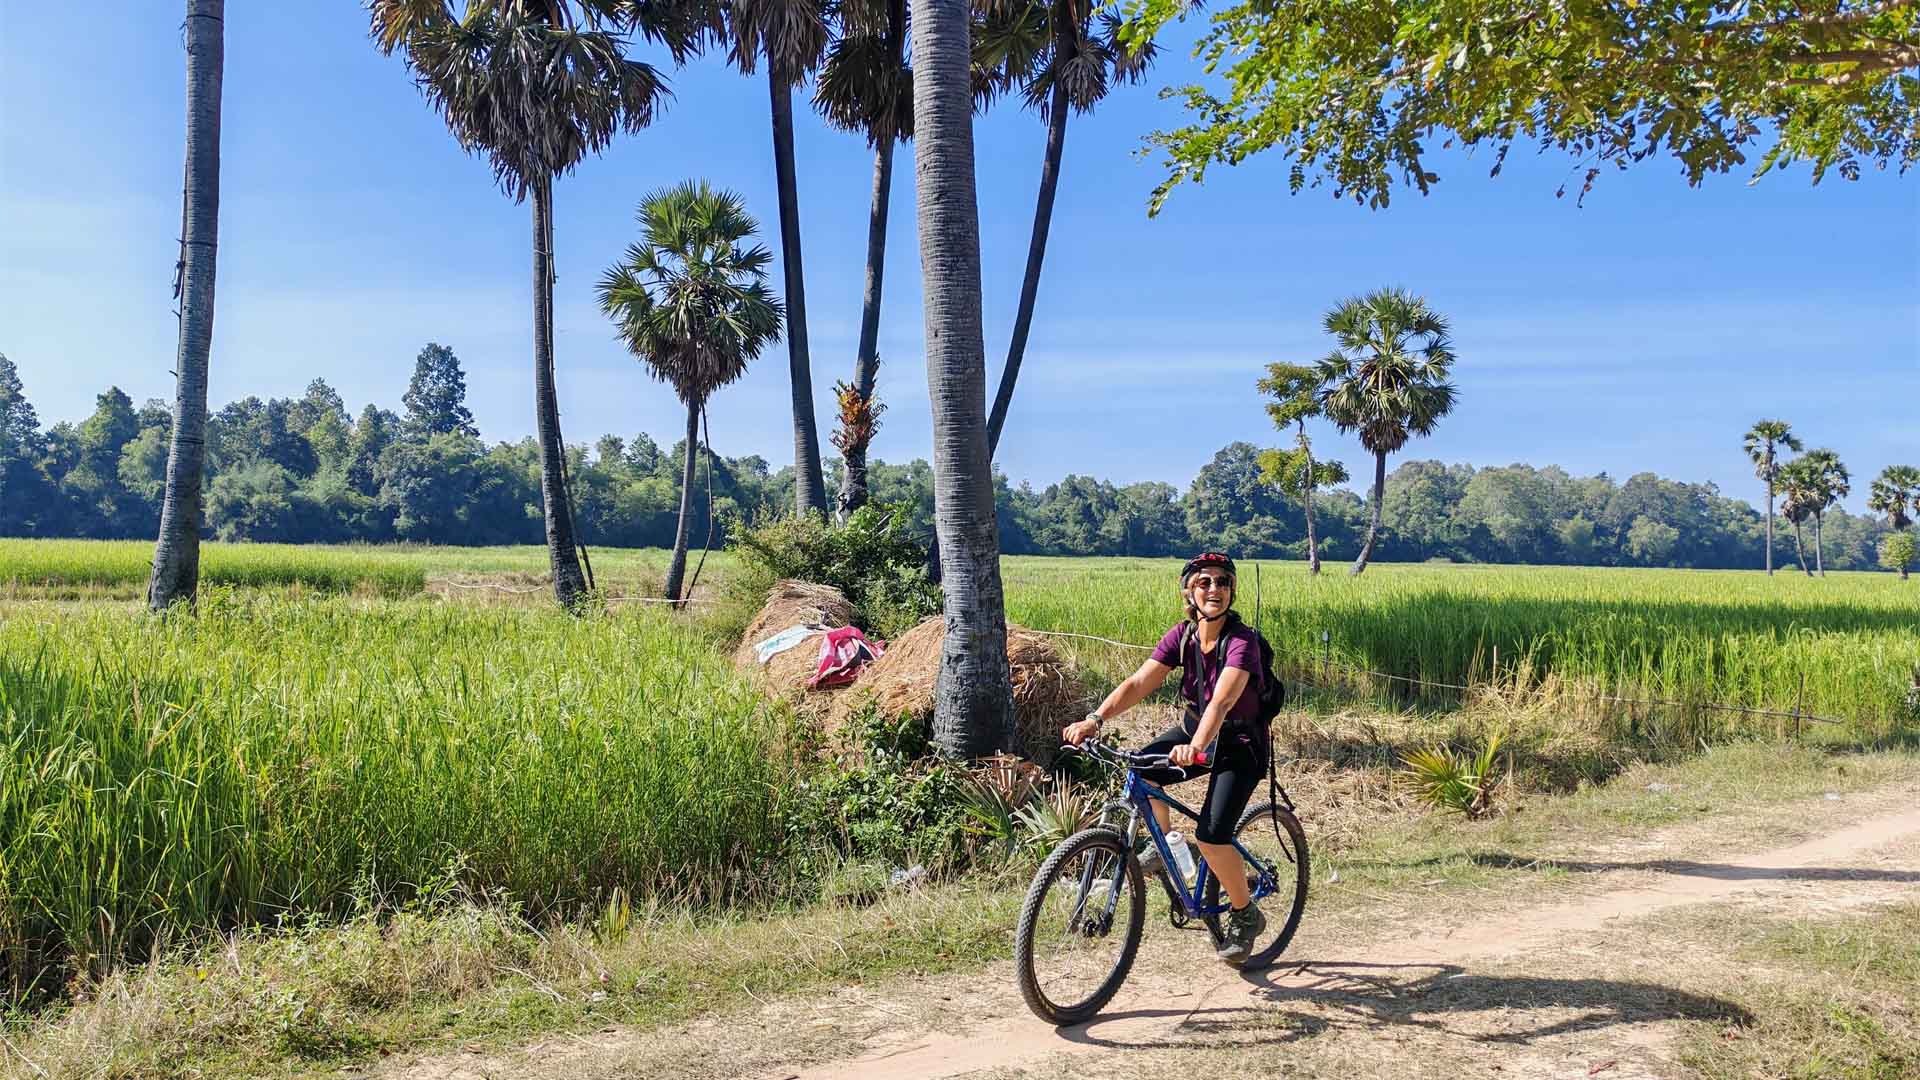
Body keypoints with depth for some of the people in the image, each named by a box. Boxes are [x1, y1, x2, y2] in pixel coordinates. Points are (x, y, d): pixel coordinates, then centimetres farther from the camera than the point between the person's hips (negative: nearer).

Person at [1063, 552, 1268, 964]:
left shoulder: (1241, 641, -24)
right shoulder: (1183, 634, -8)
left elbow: (1222, 700, -40)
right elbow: (1139, 682, -17)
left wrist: (1196, 746, -57)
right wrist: (1095, 719, -32)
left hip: (1239, 746, -5)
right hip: (1194, 728, 5)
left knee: (1211, 838, -18)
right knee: (1138, 770, -23)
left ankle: (1246, 915, 10)